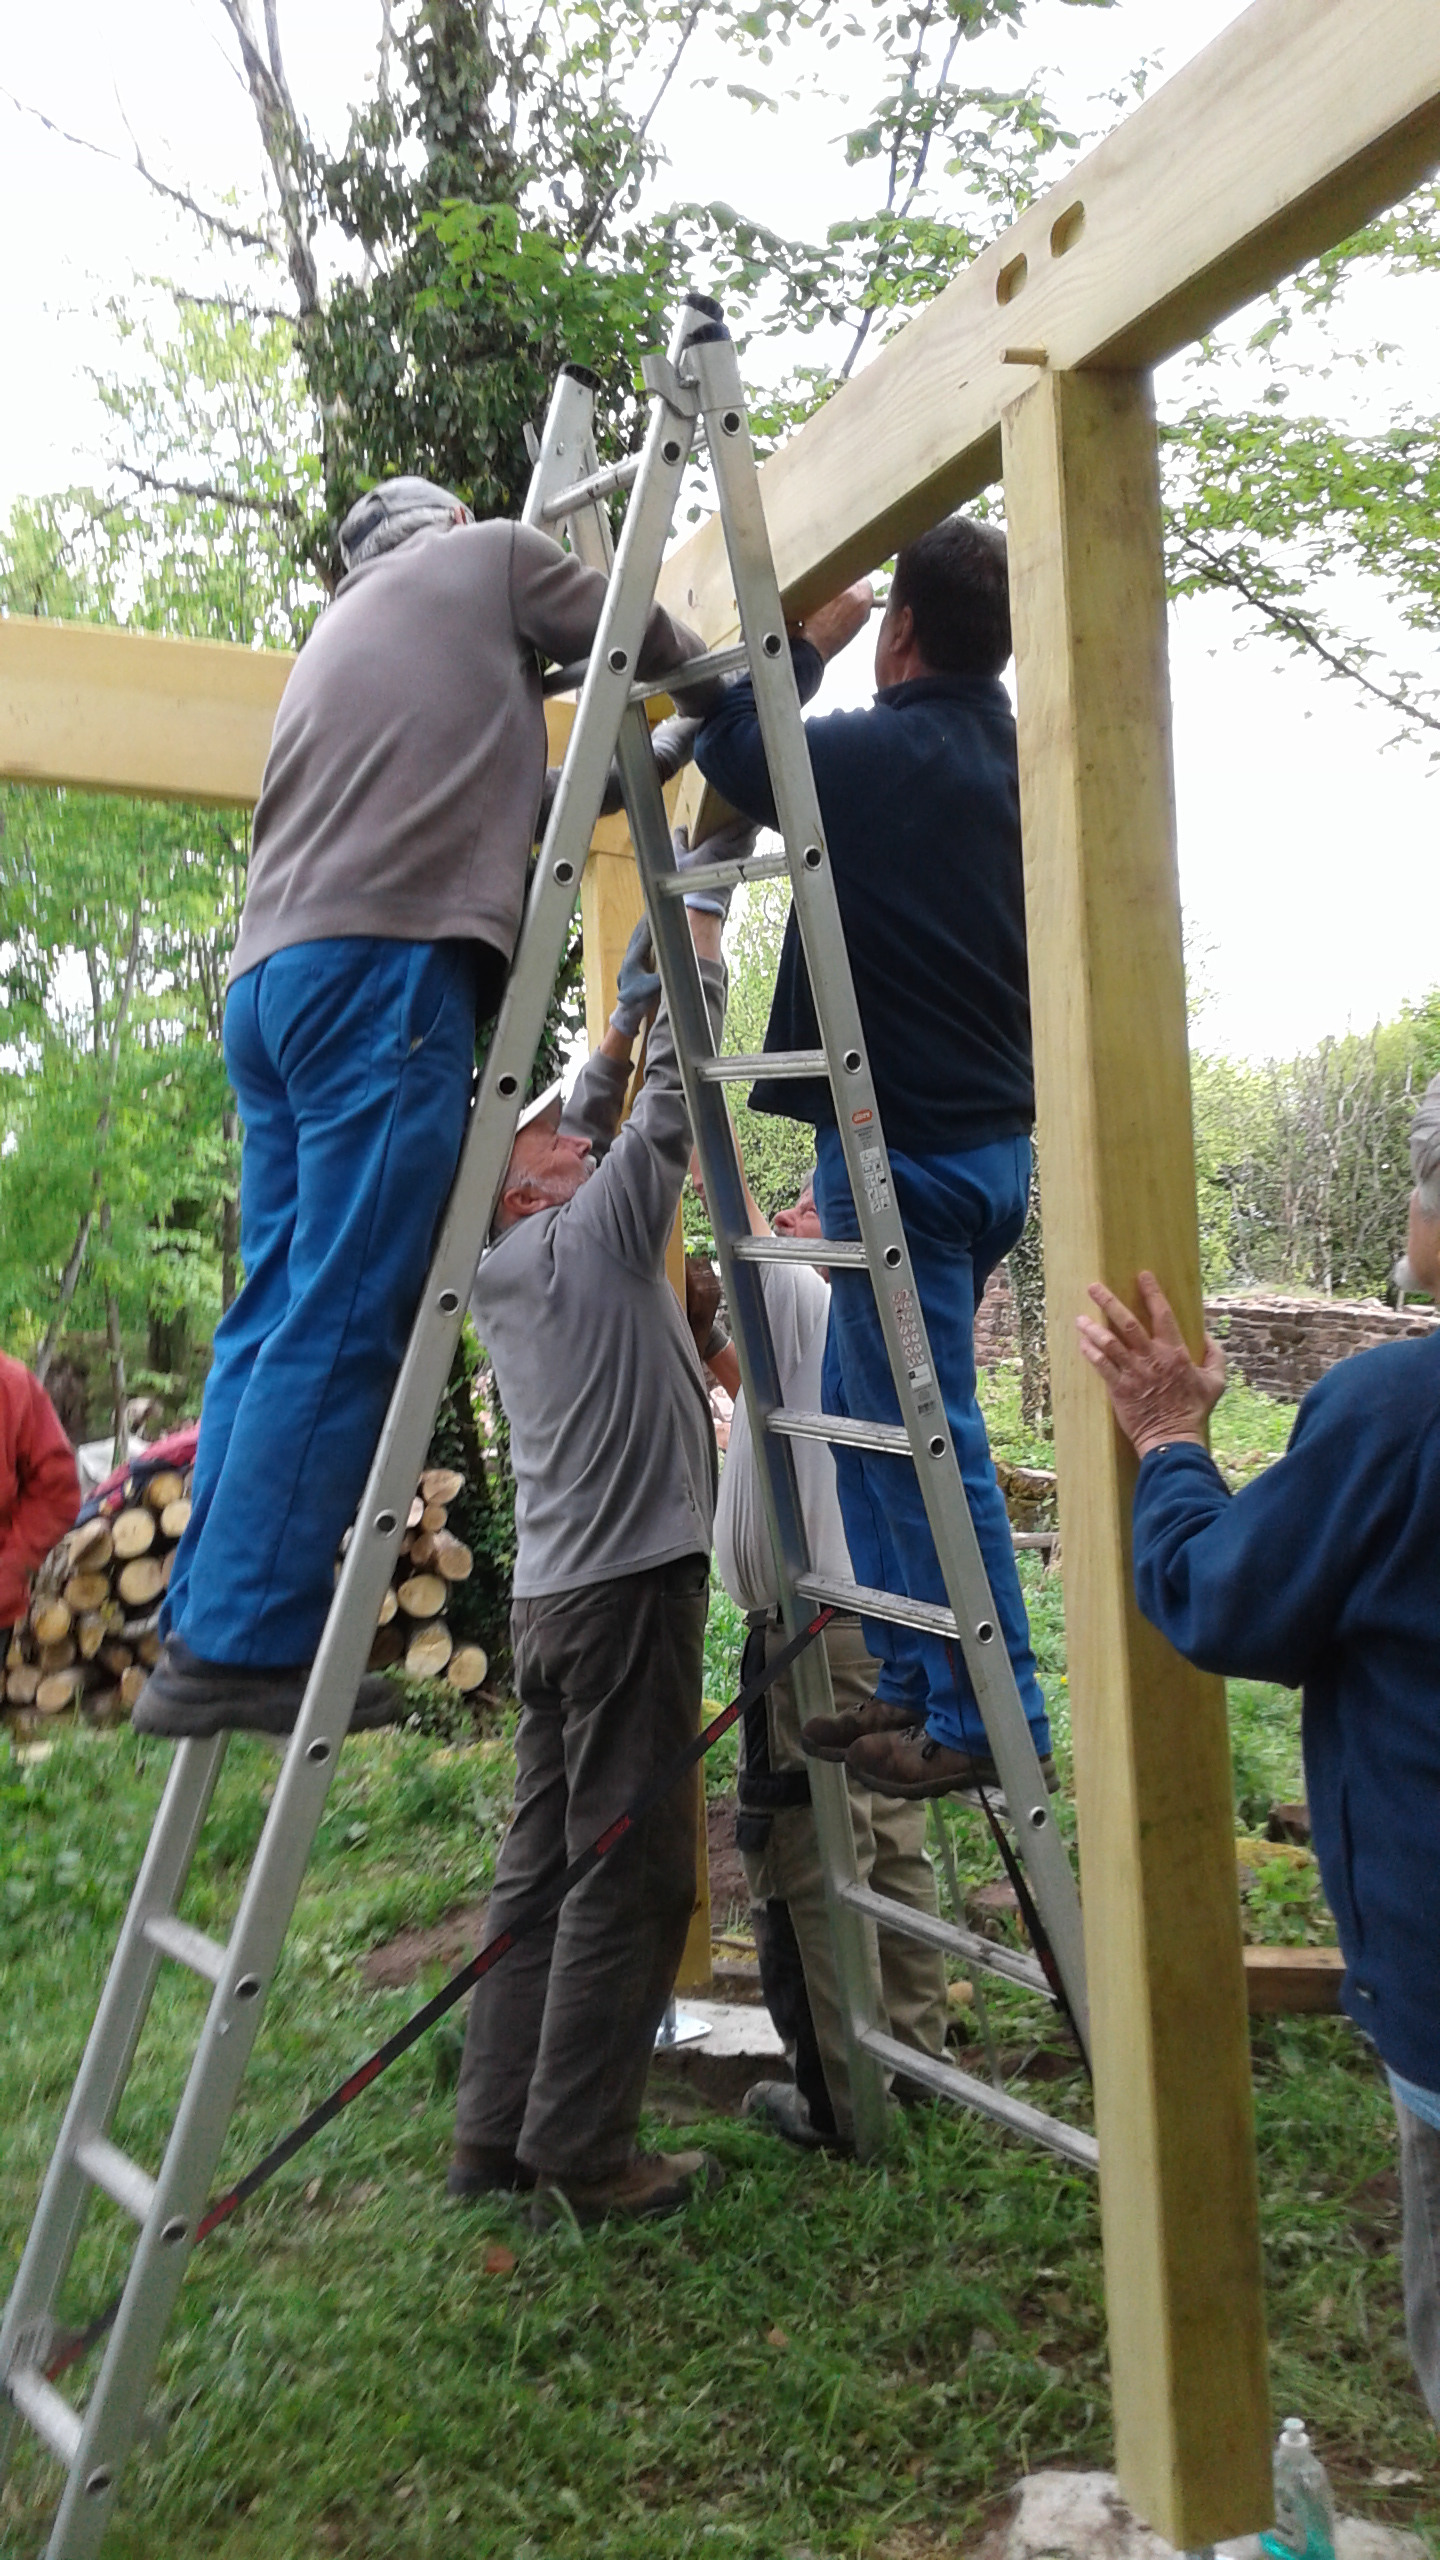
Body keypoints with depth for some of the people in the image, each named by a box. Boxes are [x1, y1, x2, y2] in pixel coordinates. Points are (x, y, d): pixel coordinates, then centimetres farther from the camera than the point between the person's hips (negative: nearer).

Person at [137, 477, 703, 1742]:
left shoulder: (344, 625, 35)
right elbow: (662, 648, 23)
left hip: (272, 974, 8)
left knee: (280, 1313, 6)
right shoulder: (488, 556, 17)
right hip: (384, 968, -8)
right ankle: (243, 1645, -14)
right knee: (342, 1321, -12)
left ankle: (205, 1630, 5)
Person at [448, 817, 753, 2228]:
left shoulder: (506, 1265, 11)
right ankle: (581, 2150, 3)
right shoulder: (590, 1242, -9)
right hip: (630, 1585, -9)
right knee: (630, 1874, -3)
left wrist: (624, 1012, 22)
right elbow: (669, 1100, -9)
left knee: (546, 1856, 12)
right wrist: (705, 899, -3)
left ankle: (494, 2130, 17)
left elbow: (602, 1115, 24)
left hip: (556, 1591, 9)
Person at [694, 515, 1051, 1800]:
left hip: (902, 1143, -9)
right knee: (863, 1411, 17)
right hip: (991, 1137, 9)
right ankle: (913, 1680, 23)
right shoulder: (1009, 757, 10)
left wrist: (807, 640, 12)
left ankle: (988, 1719, 4)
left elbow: (730, 751, 0)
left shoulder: (882, 753, -14)